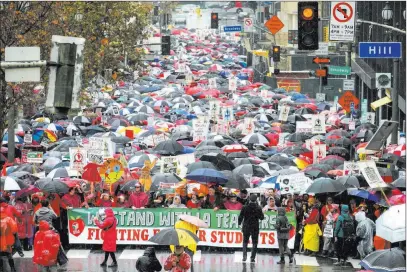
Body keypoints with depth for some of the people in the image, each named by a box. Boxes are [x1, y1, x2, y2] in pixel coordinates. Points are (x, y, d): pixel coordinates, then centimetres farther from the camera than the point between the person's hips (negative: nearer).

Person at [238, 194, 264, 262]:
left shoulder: (245, 207, -7)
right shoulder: (258, 208, -9)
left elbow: (240, 217, -2)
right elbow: (262, 217, 0)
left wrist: (239, 223, 16)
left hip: (246, 227, 1)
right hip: (255, 228, -1)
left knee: (245, 242, 15)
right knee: (254, 243, 9)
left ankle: (245, 255, -3)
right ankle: (252, 257, 2)